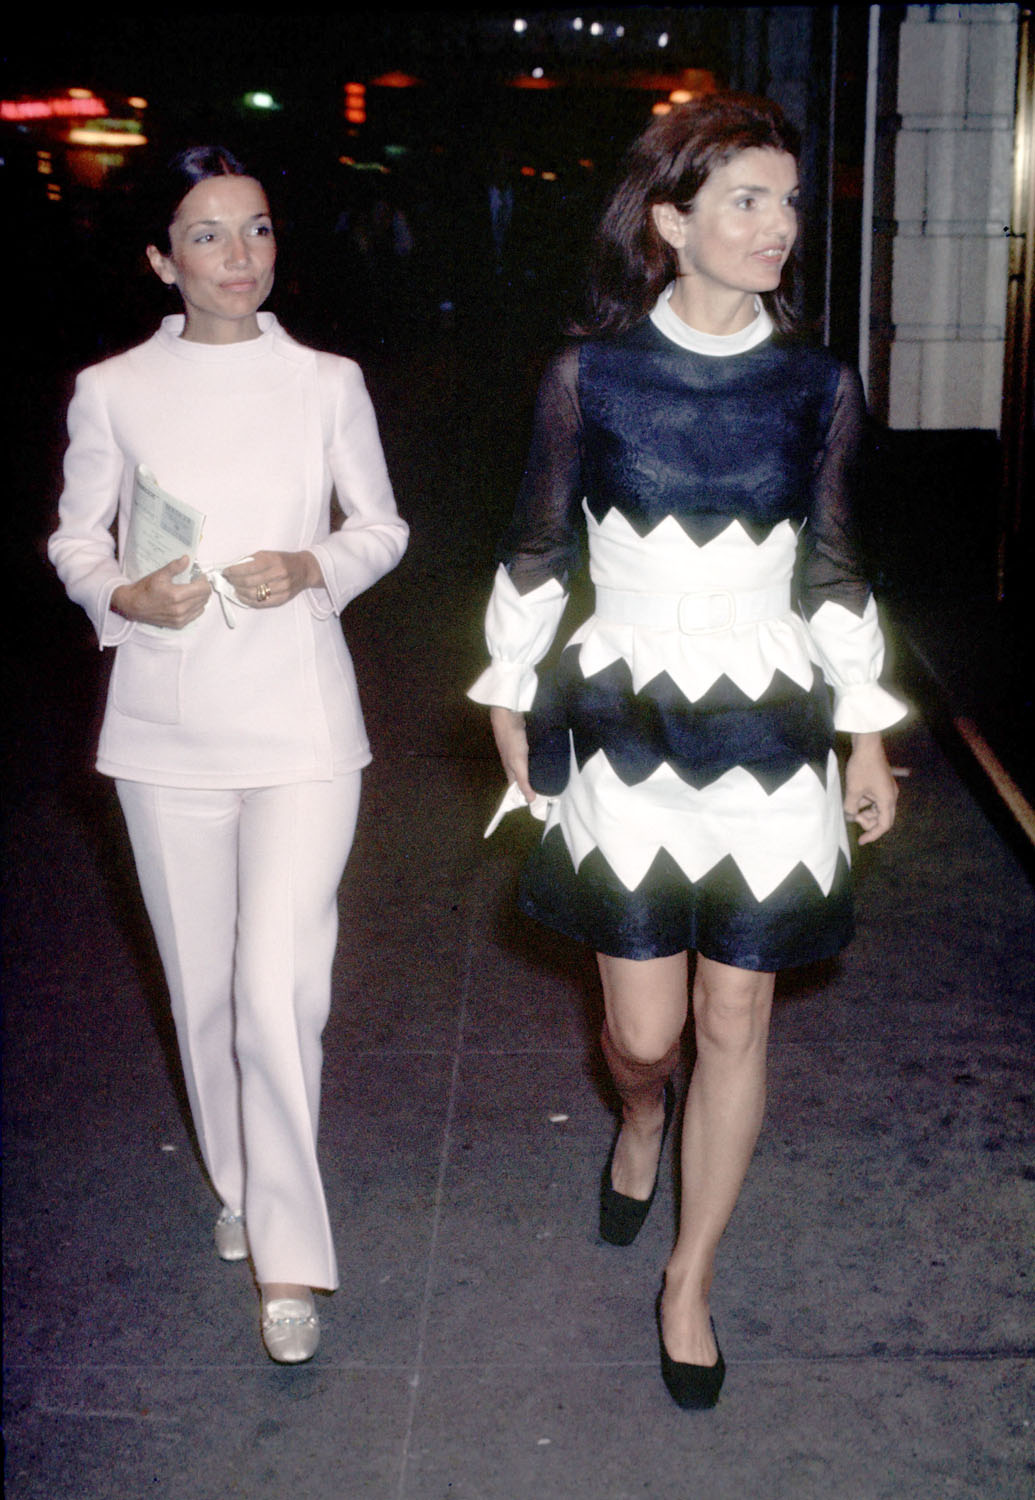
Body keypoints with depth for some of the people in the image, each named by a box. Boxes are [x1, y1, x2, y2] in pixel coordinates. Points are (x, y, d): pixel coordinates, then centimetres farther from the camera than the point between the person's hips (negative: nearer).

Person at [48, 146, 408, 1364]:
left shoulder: (327, 384, 2)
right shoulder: (112, 392, 1)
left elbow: (383, 525, 10)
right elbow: (75, 540, 9)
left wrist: (318, 567, -11)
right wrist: (124, 595, -12)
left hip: (299, 722, -1)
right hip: (168, 724, 2)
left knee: (279, 987, -10)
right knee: (204, 983, 12)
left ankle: (287, 1252, 7)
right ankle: (237, 1186, 38)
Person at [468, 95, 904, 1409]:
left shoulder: (818, 388, 1)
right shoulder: (588, 376, -5)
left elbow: (834, 570, 9)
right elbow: (538, 548, 5)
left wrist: (867, 737, 10)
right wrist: (510, 703, 9)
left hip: (769, 731, 1)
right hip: (628, 725, -1)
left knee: (736, 1024, 6)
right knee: (643, 1031, 3)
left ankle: (691, 1279, 26)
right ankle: (639, 1124, 42)